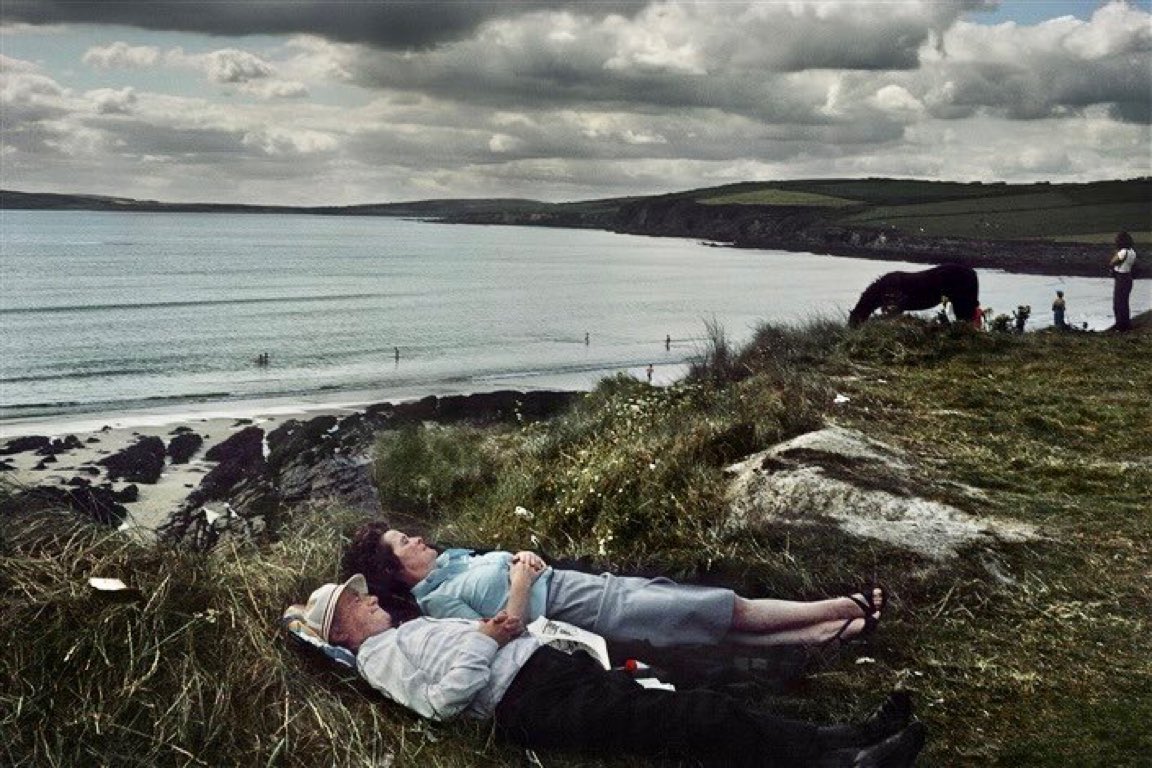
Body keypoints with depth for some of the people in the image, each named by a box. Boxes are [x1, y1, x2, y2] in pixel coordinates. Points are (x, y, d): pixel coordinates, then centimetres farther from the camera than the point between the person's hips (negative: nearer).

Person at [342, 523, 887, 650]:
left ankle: (834, 631, 8)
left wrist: (524, 558, 0)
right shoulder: (436, 600, -12)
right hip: (592, 615, -8)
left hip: (596, 584, 8)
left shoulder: (450, 560, 14)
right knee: (729, 611, -3)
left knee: (725, 621, 3)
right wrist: (519, 587, -16)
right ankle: (847, 607, 7)